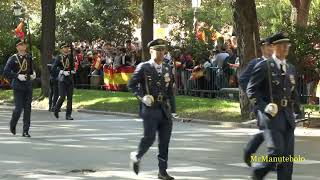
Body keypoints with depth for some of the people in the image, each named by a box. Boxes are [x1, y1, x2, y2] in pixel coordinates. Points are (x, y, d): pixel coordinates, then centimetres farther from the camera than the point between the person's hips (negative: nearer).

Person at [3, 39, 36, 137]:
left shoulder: (29, 58, 10)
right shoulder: (13, 59, -4)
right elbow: (6, 72, -8)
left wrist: (33, 74, 4)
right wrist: (17, 76, -17)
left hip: (28, 86, 4)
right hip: (18, 87, -4)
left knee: (27, 109, 1)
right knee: (18, 108, -6)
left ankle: (26, 131, 6)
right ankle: (13, 124, 23)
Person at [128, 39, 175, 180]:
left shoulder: (167, 69, 13)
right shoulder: (143, 68, -2)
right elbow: (131, 85, -1)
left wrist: (170, 106, 15)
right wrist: (142, 97, -13)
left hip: (165, 110, 5)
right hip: (150, 109, -5)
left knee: (165, 141, 3)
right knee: (149, 138, -9)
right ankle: (136, 157, 20)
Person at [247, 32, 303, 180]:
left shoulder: (291, 69, 16)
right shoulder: (263, 67, -3)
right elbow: (251, 90, -4)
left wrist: (298, 112, 18)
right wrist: (263, 107, -14)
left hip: (287, 117, 6)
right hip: (271, 116, -6)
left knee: (288, 155, 1)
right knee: (276, 152, -13)